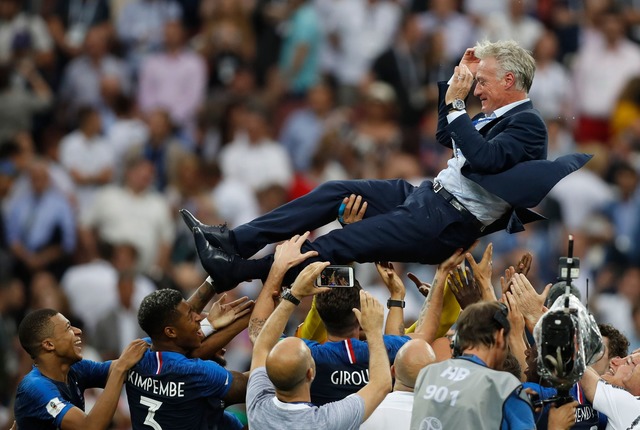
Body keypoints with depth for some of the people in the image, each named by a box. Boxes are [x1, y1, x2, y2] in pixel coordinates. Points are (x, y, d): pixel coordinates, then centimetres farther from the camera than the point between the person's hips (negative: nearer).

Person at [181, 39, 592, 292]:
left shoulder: (528, 124, -13)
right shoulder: (502, 116, 16)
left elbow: (482, 158, -28)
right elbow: (447, 137, 29)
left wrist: (456, 104, -23)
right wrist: (457, 79, 20)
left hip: (448, 224, -10)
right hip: (426, 195, 10)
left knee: (341, 243, -16)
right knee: (336, 192, 2)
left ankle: (239, 271, -18)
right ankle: (235, 242, -1)